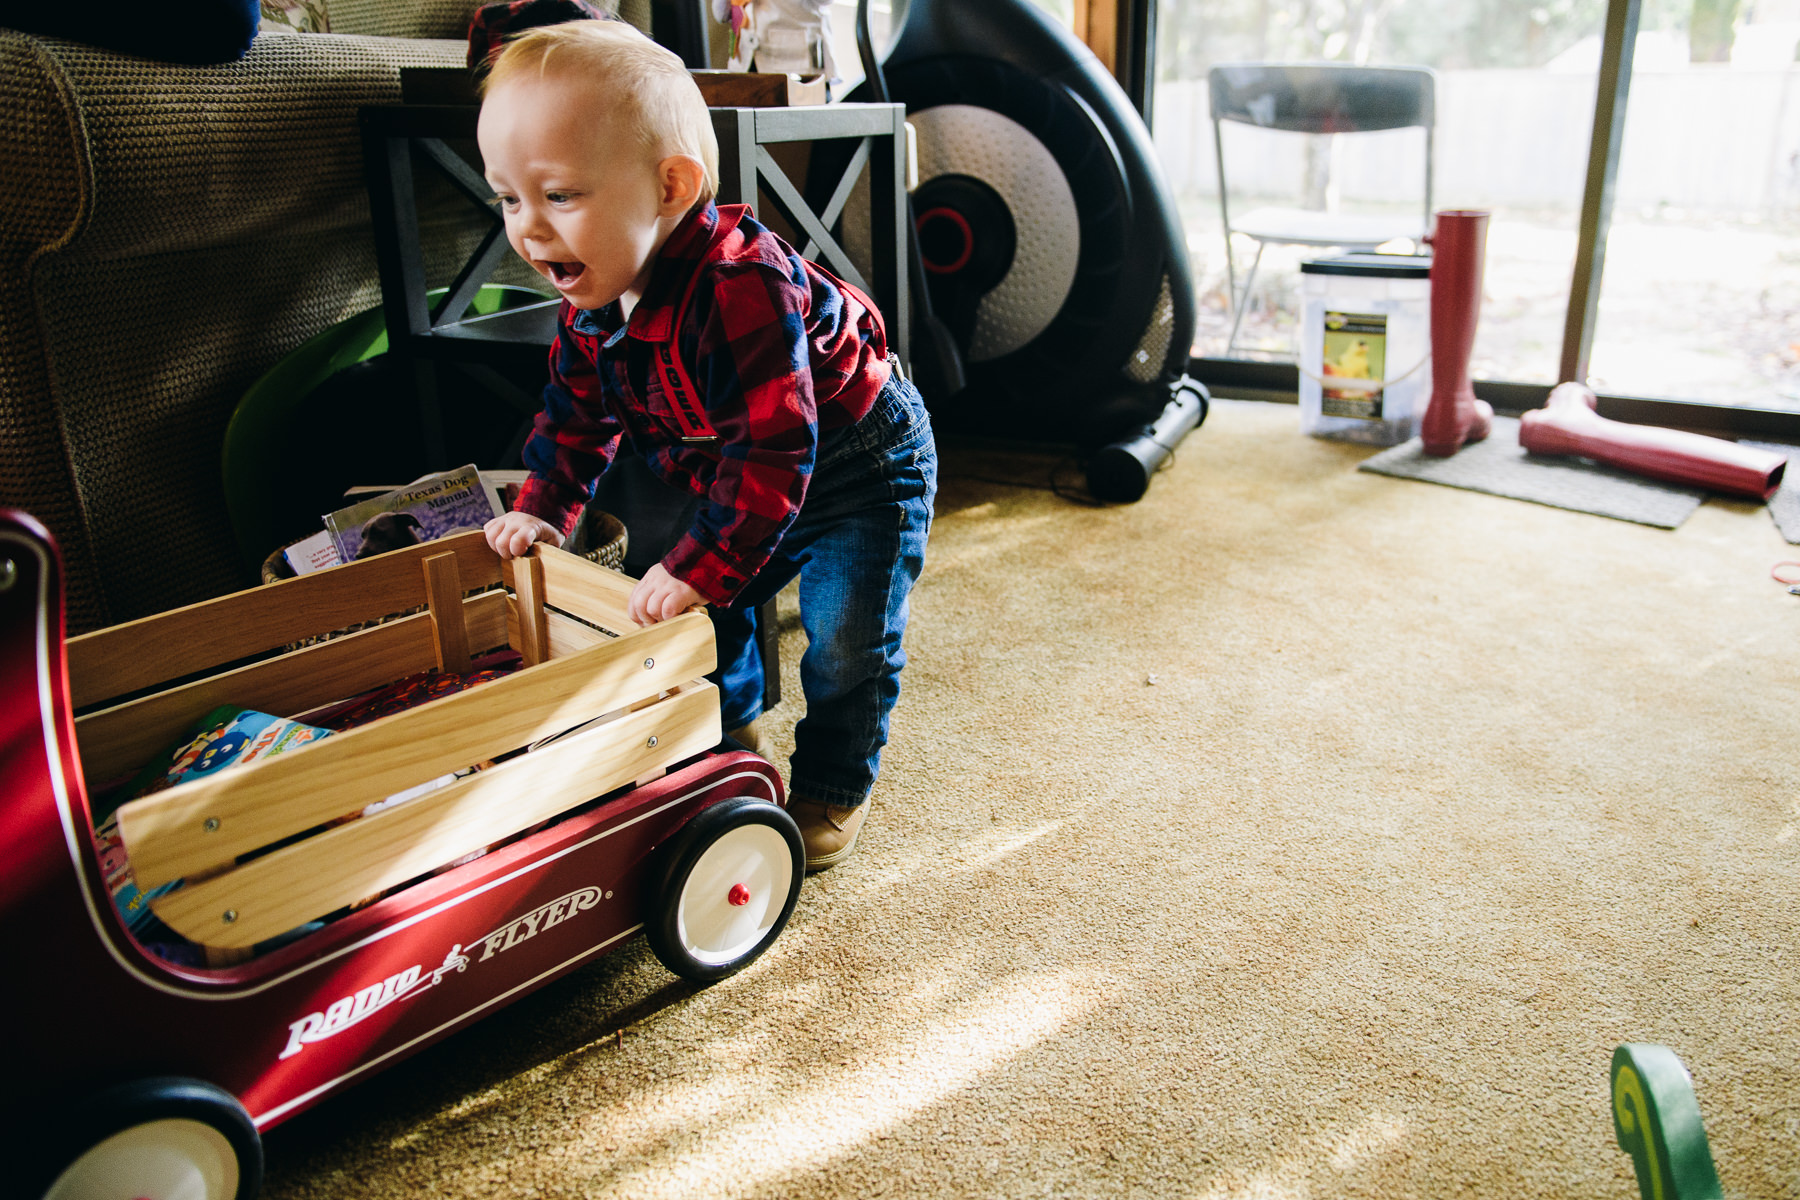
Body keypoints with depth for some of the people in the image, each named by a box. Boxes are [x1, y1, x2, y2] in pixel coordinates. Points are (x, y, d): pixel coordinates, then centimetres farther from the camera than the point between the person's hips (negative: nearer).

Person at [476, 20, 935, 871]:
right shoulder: (591, 305, -10)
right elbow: (577, 413, 9)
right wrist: (542, 508, -1)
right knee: (710, 613, 10)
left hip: (861, 467, -7)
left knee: (846, 640, -9)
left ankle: (831, 789, 16)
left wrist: (701, 566, -36)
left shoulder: (741, 288, -38)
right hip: (741, 482, 8)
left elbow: (773, 450, -38)